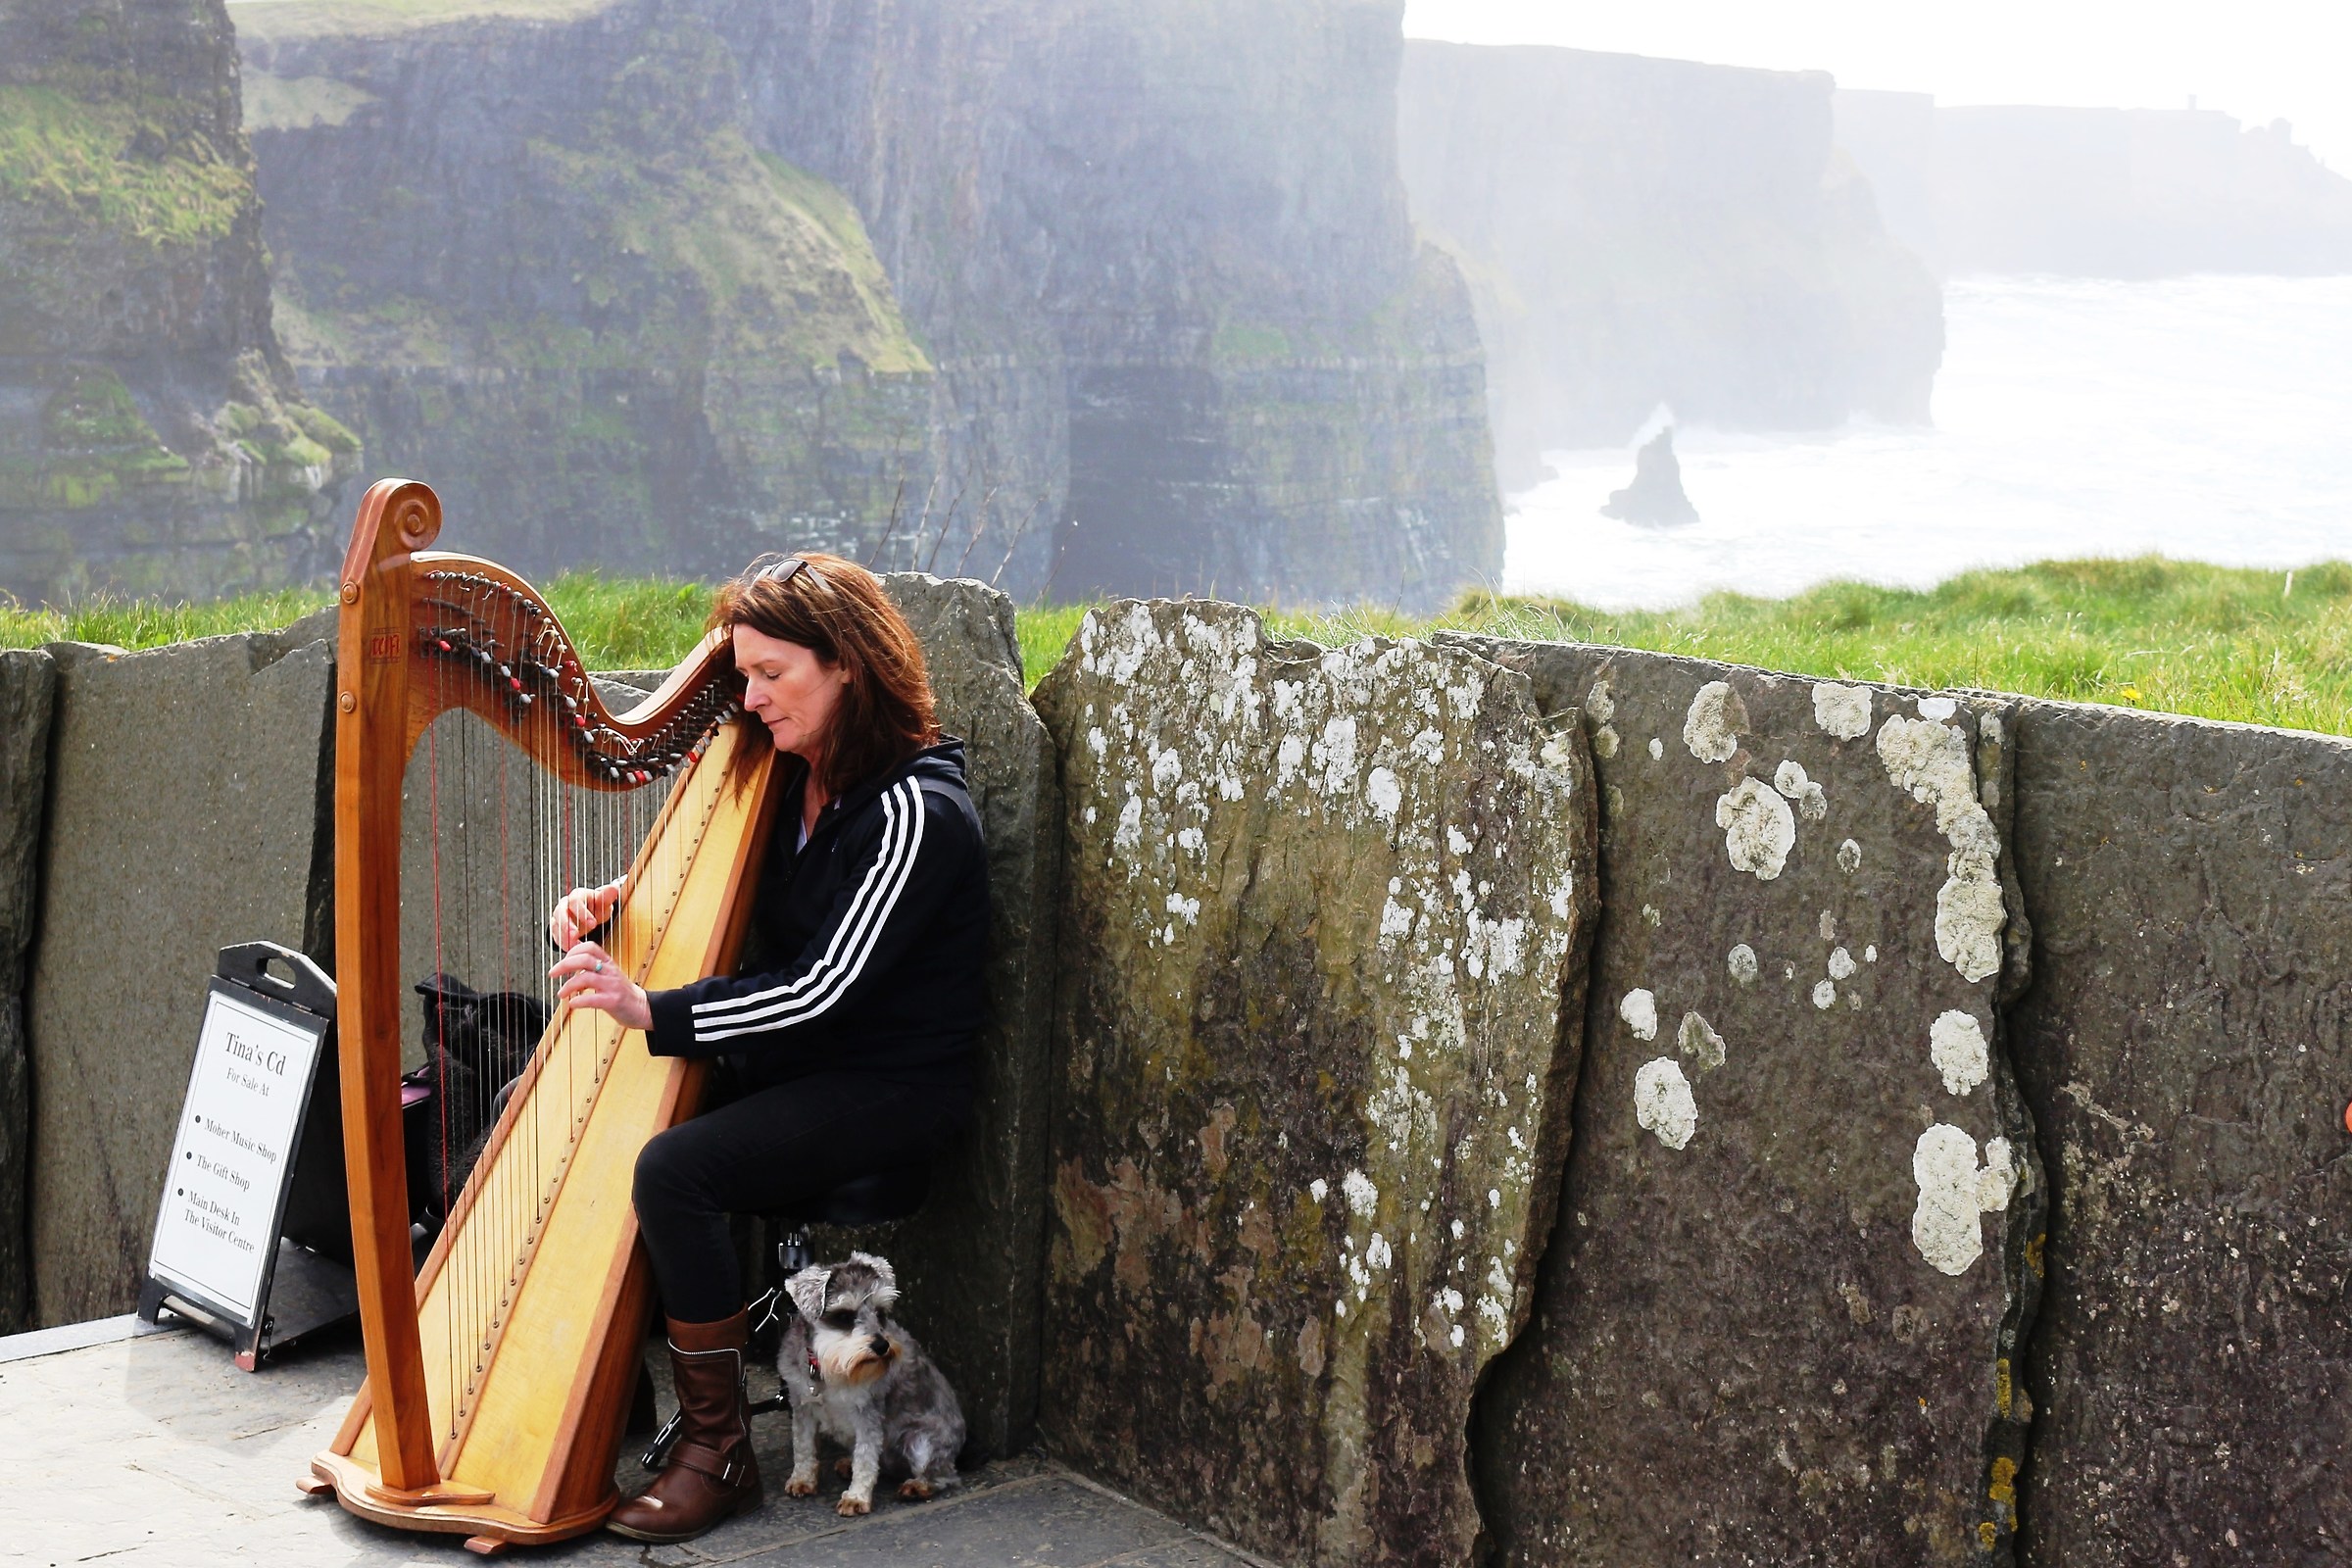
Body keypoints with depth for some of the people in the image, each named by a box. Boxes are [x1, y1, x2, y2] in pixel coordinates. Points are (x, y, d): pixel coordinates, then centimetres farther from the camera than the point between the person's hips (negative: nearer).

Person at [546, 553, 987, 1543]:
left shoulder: (914, 812, -19)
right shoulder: (790, 778, 7)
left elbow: (827, 990, -24)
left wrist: (655, 1013, -27)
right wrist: (610, 901, 0)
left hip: (885, 1088, -8)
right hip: (784, 1065, 8)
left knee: (676, 1169, -28)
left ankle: (718, 1451, -16)